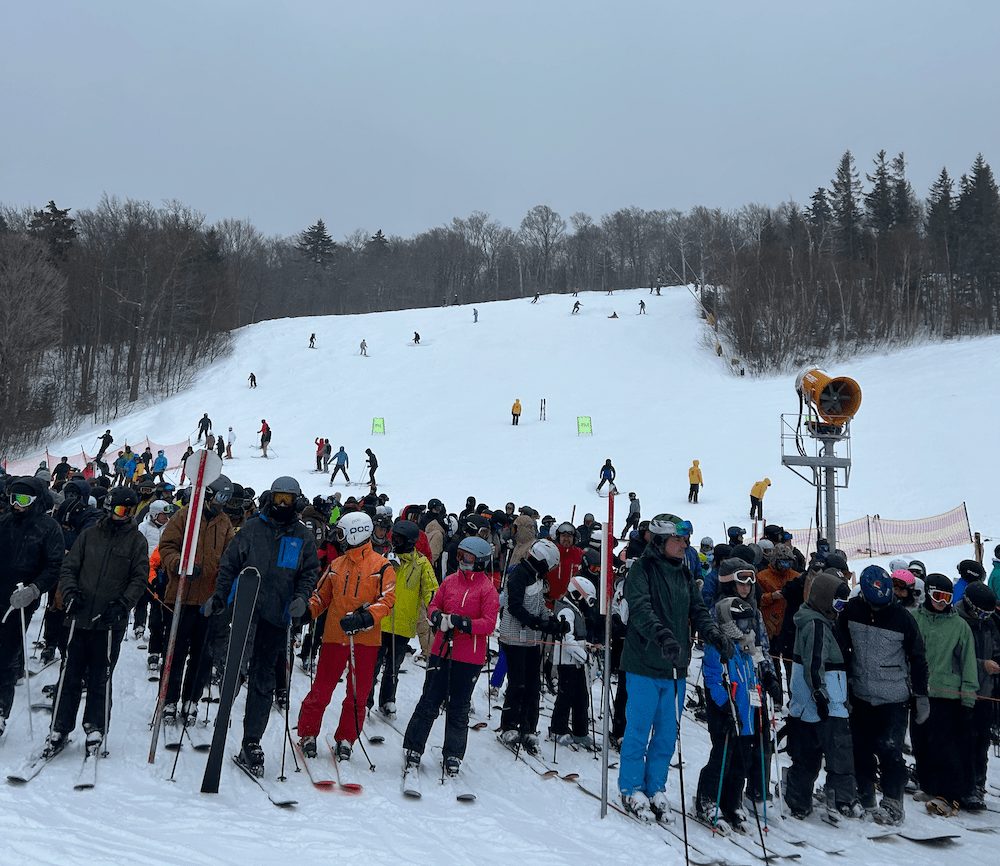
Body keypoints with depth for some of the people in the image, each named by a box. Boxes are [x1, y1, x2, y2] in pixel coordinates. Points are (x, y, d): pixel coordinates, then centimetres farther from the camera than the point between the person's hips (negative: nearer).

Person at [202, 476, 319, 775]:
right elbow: (229, 563, 6)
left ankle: (251, 743, 16)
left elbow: (310, 571, 9)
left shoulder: (303, 535, 7)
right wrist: (219, 596, -3)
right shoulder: (252, 527, 4)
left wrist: (302, 597, -8)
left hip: (277, 616, 1)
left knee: (263, 680, 8)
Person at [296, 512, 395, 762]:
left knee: (358, 695, 8)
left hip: (365, 640, -2)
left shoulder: (381, 566, -3)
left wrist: (365, 617, -23)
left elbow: (387, 600, -9)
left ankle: (346, 739, 23)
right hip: (334, 637, 3)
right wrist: (305, 612, -1)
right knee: (321, 691, 6)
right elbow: (321, 596, 17)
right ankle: (307, 734, 23)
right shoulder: (336, 565, 11)